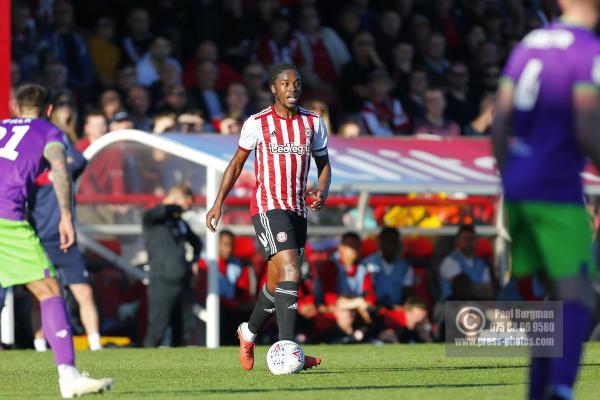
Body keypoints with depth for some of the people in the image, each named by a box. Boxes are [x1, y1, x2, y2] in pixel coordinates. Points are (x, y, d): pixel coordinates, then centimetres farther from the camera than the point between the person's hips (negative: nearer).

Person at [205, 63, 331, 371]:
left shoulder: (313, 123, 7)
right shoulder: (257, 123, -2)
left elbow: (324, 163, 18)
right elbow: (237, 163, 10)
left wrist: (322, 192, -2)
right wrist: (218, 203, 7)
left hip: (298, 210, 5)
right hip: (267, 207, -5)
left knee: (276, 283, 13)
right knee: (291, 273, -22)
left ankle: (248, 333, 40)